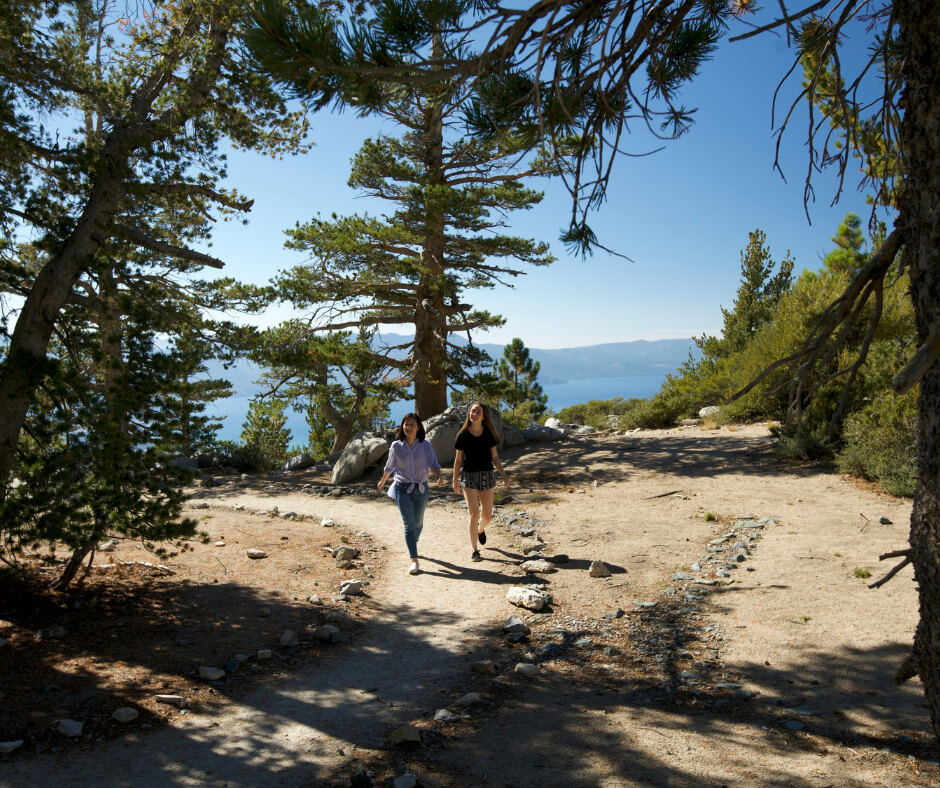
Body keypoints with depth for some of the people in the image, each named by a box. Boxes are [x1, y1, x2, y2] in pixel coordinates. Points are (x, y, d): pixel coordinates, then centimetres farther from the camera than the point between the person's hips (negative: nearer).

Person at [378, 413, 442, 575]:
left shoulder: (426, 446, -3)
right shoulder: (396, 446, -3)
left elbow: (434, 464, -10)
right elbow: (389, 467, 13)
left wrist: (438, 476, -30)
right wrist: (383, 481, 25)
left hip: (421, 489, 2)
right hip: (402, 488, -2)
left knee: (418, 522, 16)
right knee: (409, 523, -12)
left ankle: (413, 546, 46)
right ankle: (414, 560, -14)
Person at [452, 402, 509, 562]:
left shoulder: (489, 434, 0)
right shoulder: (463, 435, -4)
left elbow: (494, 457, 5)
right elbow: (458, 459, 3)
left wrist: (504, 474, -5)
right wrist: (455, 480, 5)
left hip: (487, 476, 2)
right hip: (468, 476, -2)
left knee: (487, 515, 8)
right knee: (474, 514, -9)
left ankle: (480, 529, 45)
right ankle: (474, 550, 2)